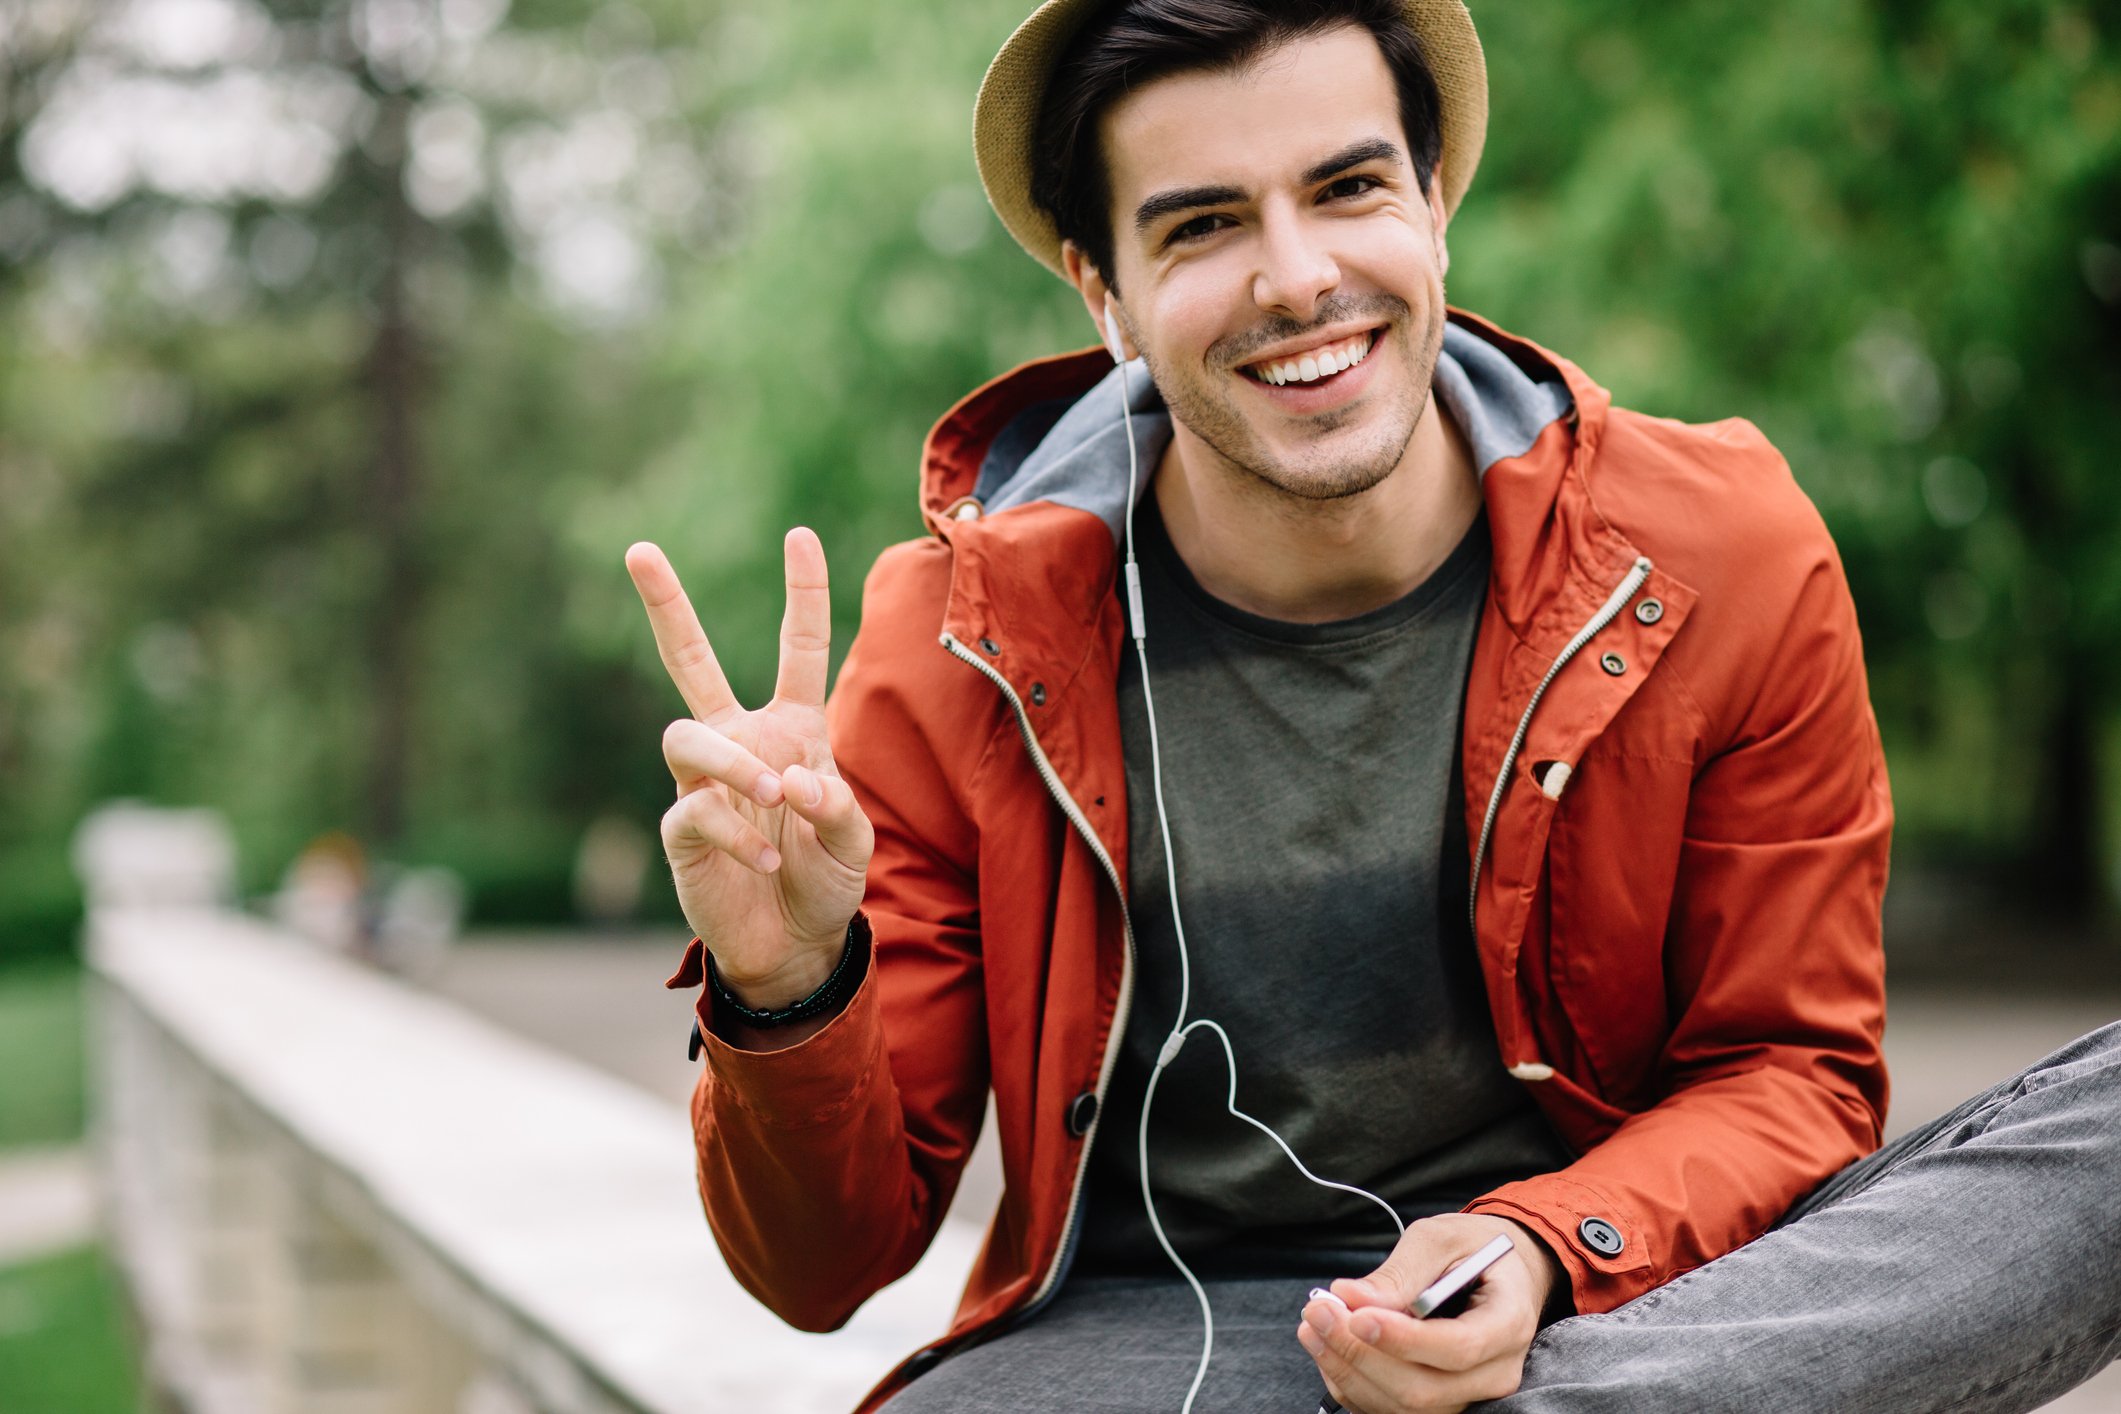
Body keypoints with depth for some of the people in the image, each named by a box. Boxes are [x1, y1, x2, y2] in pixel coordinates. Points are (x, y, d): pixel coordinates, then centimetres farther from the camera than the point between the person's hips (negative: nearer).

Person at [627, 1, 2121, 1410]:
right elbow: (831, 1261, -1)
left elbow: (1791, 1073, 3)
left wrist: (1547, 1254, -19)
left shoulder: (1726, 557, -5)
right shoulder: (958, 649, -6)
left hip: (1615, 1291, 2)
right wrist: (785, 999, -25)